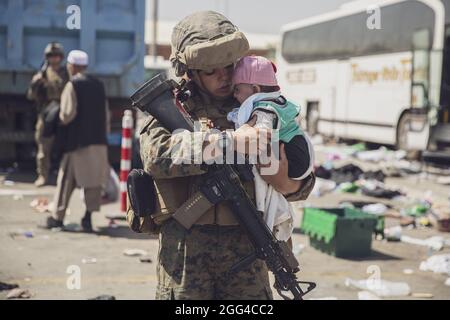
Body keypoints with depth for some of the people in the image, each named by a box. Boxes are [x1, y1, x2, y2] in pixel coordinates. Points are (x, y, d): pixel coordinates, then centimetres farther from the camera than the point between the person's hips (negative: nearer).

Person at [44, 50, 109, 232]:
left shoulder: (72, 85, -8)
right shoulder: (98, 85, 10)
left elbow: (68, 113, -16)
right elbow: (106, 114, 12)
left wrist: (60, 120, 4)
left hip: (77, 141, -4)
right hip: (98, 140, 5)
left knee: (67, 179, 5)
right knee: (93, 179, 6)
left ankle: (58, 217, 12)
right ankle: (88, 216, 2)